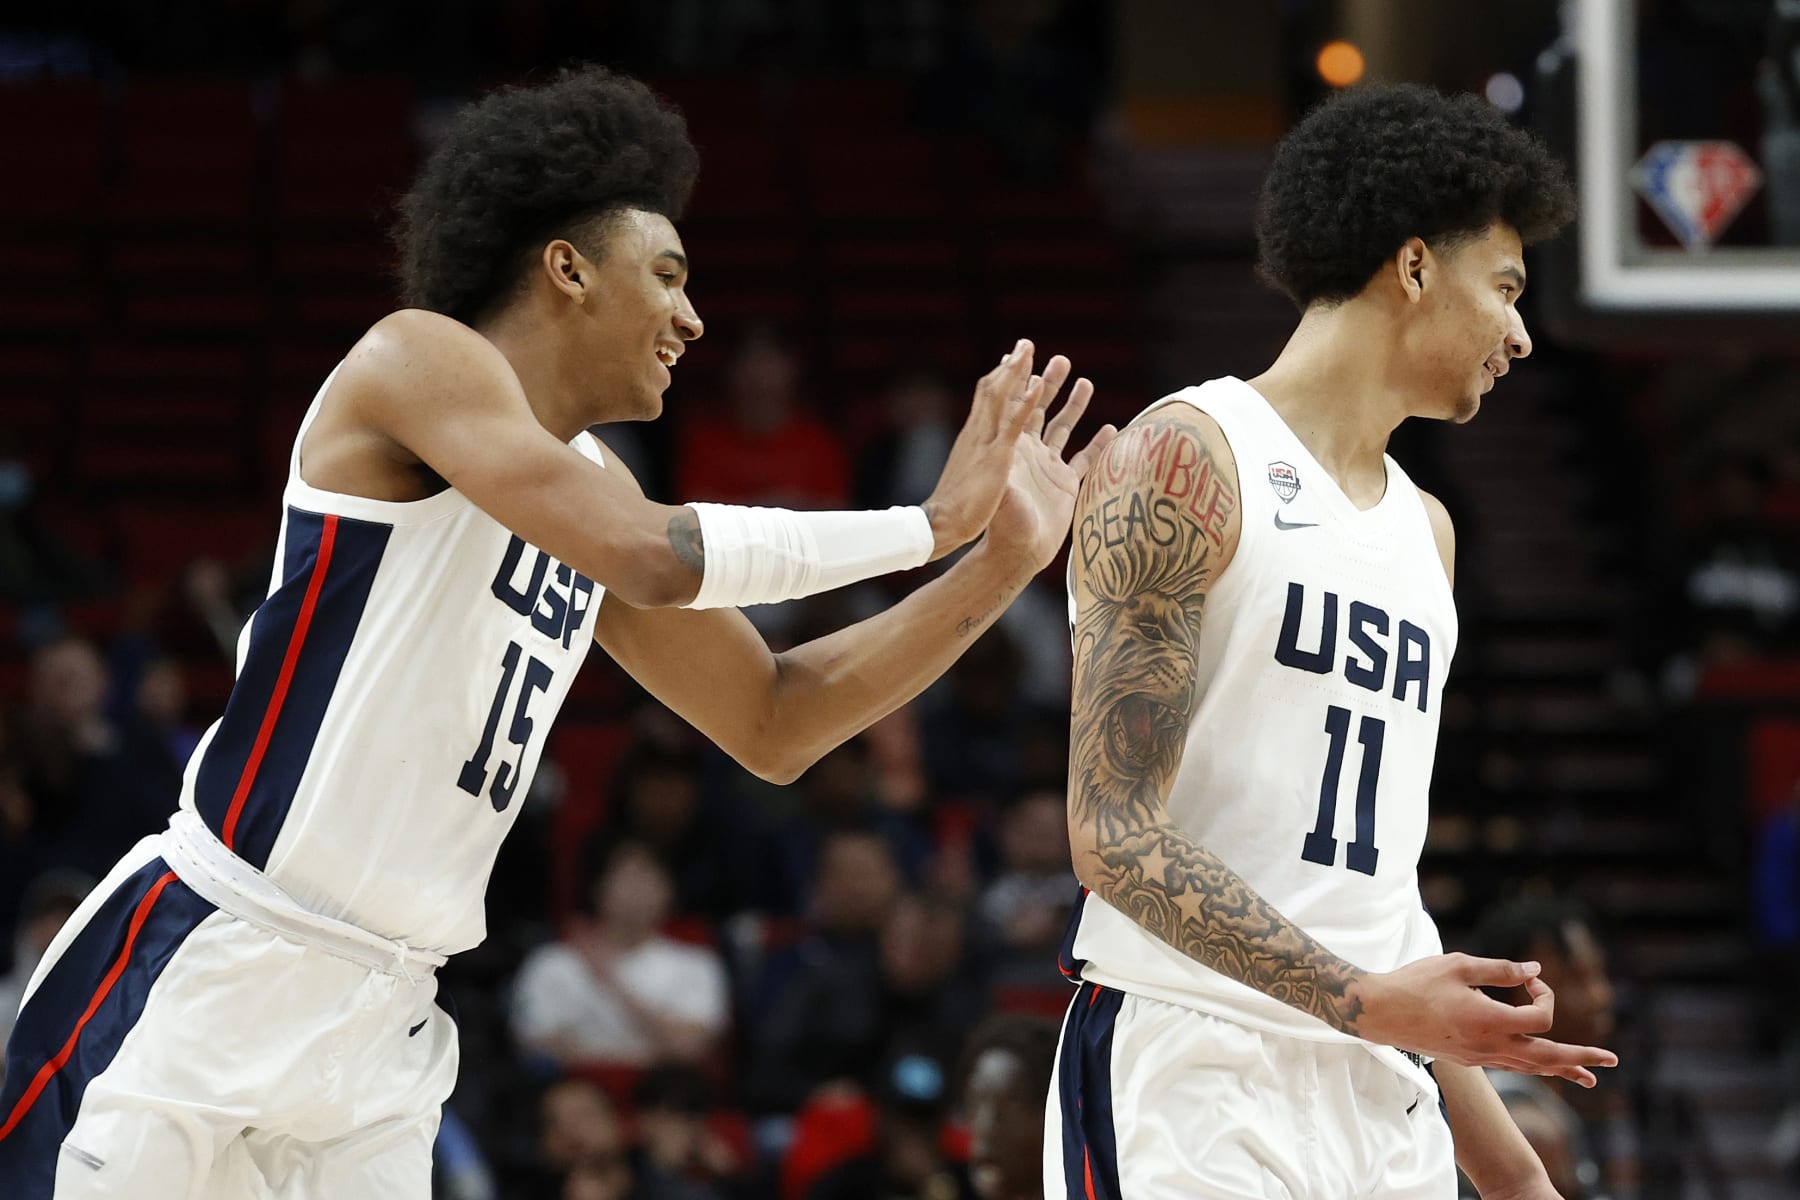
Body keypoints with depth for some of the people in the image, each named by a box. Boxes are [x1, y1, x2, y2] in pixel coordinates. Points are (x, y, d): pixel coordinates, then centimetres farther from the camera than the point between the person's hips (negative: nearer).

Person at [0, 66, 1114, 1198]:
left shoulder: (589, 482, 16)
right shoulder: (421, 359, -8)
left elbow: (772, 724, 22)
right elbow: (655, 556, -22)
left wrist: (1002, 563, 13)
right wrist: (929, 525, -12)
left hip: (382, 1021, 8)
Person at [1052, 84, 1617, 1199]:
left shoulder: (1425, 529, 20)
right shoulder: (1189, 458, -6)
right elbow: (1118, 835, -14)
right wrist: (1367, 1002, -22)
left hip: (1384, 1105, 8)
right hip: (1193, 1069, -8)